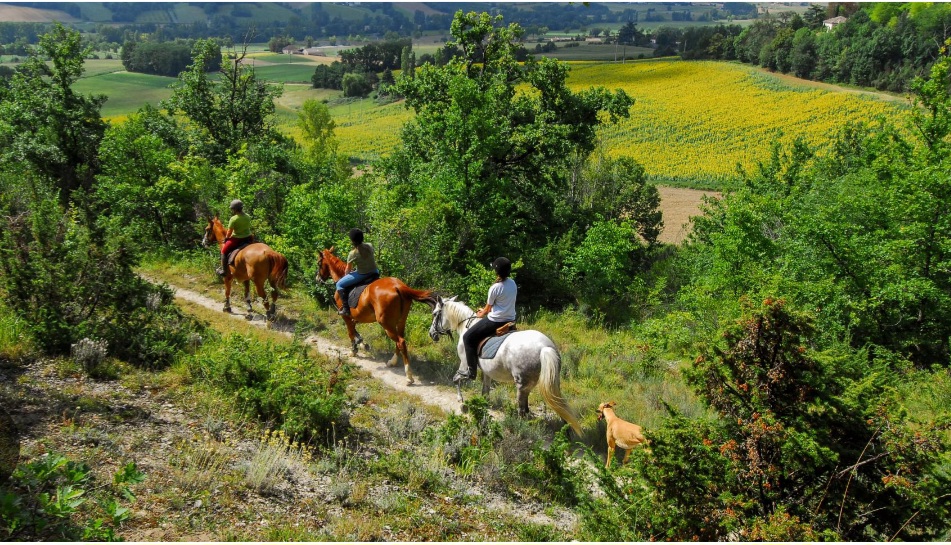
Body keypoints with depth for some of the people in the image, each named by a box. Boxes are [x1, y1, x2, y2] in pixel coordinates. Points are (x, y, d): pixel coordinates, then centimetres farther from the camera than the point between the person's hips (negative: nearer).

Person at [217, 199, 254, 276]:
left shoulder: (233, 219, -17)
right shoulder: (247, 217, 3)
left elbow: (229, 232, -11)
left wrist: (226, 238, 7)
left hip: (237, 239, -6)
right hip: (248, 238, 6)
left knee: (224, 251, 9)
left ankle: (223, 270, 7)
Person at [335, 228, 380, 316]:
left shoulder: (352, 254, -16)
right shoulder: (369, 246, -2)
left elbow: (348, 269, -3)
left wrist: (346, 275, 19)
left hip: (361, 275, -6)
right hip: (374, 272, 6)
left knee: (340, 284, 9)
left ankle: (346, 308, 3)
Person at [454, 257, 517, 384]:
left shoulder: (495, 288, -17)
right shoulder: (513, 283, 4)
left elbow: (487, 309, -4)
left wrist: (481, 314, 18)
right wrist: (486, 310, 23)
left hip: (495, 321, -8)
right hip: (510, 320, 8)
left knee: (468, 337, 6)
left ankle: (471, 371, 5)